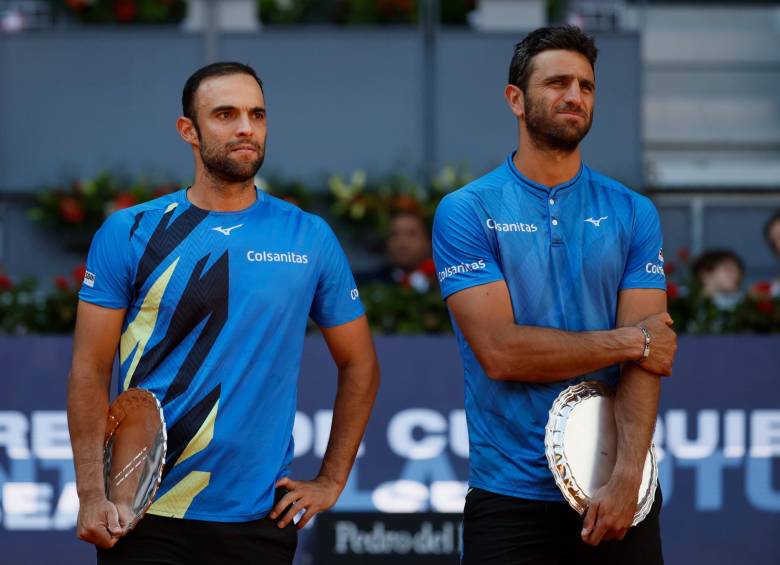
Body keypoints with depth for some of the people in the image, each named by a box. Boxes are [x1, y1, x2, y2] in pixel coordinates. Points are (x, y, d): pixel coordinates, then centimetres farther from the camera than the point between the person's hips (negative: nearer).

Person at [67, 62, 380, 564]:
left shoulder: (311, 238, 4)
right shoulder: (128, 234, 1)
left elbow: (359, 366, 13)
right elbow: (91, 371, -1)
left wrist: (331, 482, 6)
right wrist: (92, 495, -10)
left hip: (260, 521, 2)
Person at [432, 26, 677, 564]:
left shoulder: (633, 213, 5)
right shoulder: (466, 212, -3)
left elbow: (647, 357, -4)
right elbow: (500, 351, -13)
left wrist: (626, 476, -17)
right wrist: (630, 342, -8)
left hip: (616, 498, 2)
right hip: (511, 496, -2)